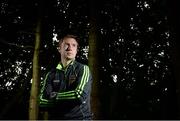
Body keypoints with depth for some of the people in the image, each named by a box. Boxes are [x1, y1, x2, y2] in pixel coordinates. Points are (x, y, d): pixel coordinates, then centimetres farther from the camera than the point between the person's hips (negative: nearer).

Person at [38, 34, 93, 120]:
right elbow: (42, 102, -1)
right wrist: (69, 98, -8)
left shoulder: (83, 69, 2)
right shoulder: (51, 74, 10)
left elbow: (80, 96, -13)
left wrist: (54, 96, -2)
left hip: (79, 117, -2)